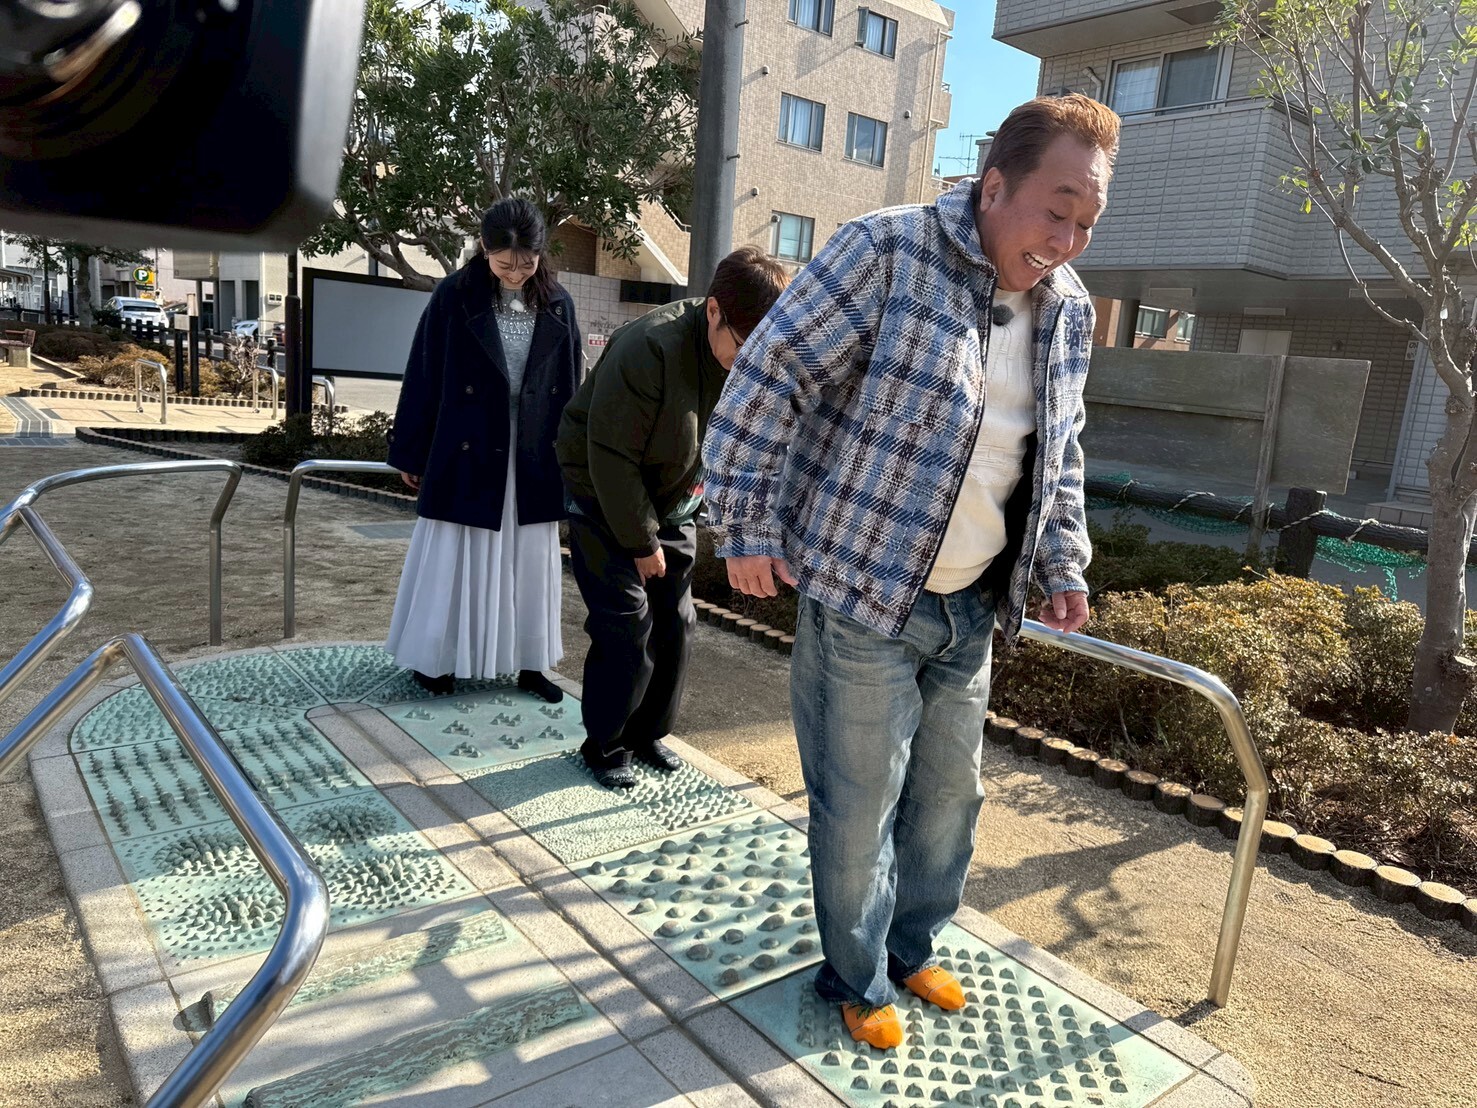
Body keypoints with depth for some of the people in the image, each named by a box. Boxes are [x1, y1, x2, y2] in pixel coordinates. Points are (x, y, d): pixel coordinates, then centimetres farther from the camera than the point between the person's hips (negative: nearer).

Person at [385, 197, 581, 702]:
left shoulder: (557, 305, 0)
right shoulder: (455, 297, -8)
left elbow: (568, 387, 6)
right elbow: (423, 377, -4)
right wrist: (409, 454, -1)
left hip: (532, 461, 3)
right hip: (467, 454, -3)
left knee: (528, 562, 10)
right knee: (454, 559, 7)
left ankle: (529, 662, 23)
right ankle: (436, 658, 23)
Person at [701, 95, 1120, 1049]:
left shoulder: (1069, 311, 8)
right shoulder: (891, 250, -14)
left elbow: (1060, 456, 20)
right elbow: (770, 378, -14)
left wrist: (1063, 563, 16)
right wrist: (747, 525, -14)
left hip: (973, 607, 7)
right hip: (863, 592, -6)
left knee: (951, 793, 19)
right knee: (859, 808, 6)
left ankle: (913, 948, 43)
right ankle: (858, 980, 31)